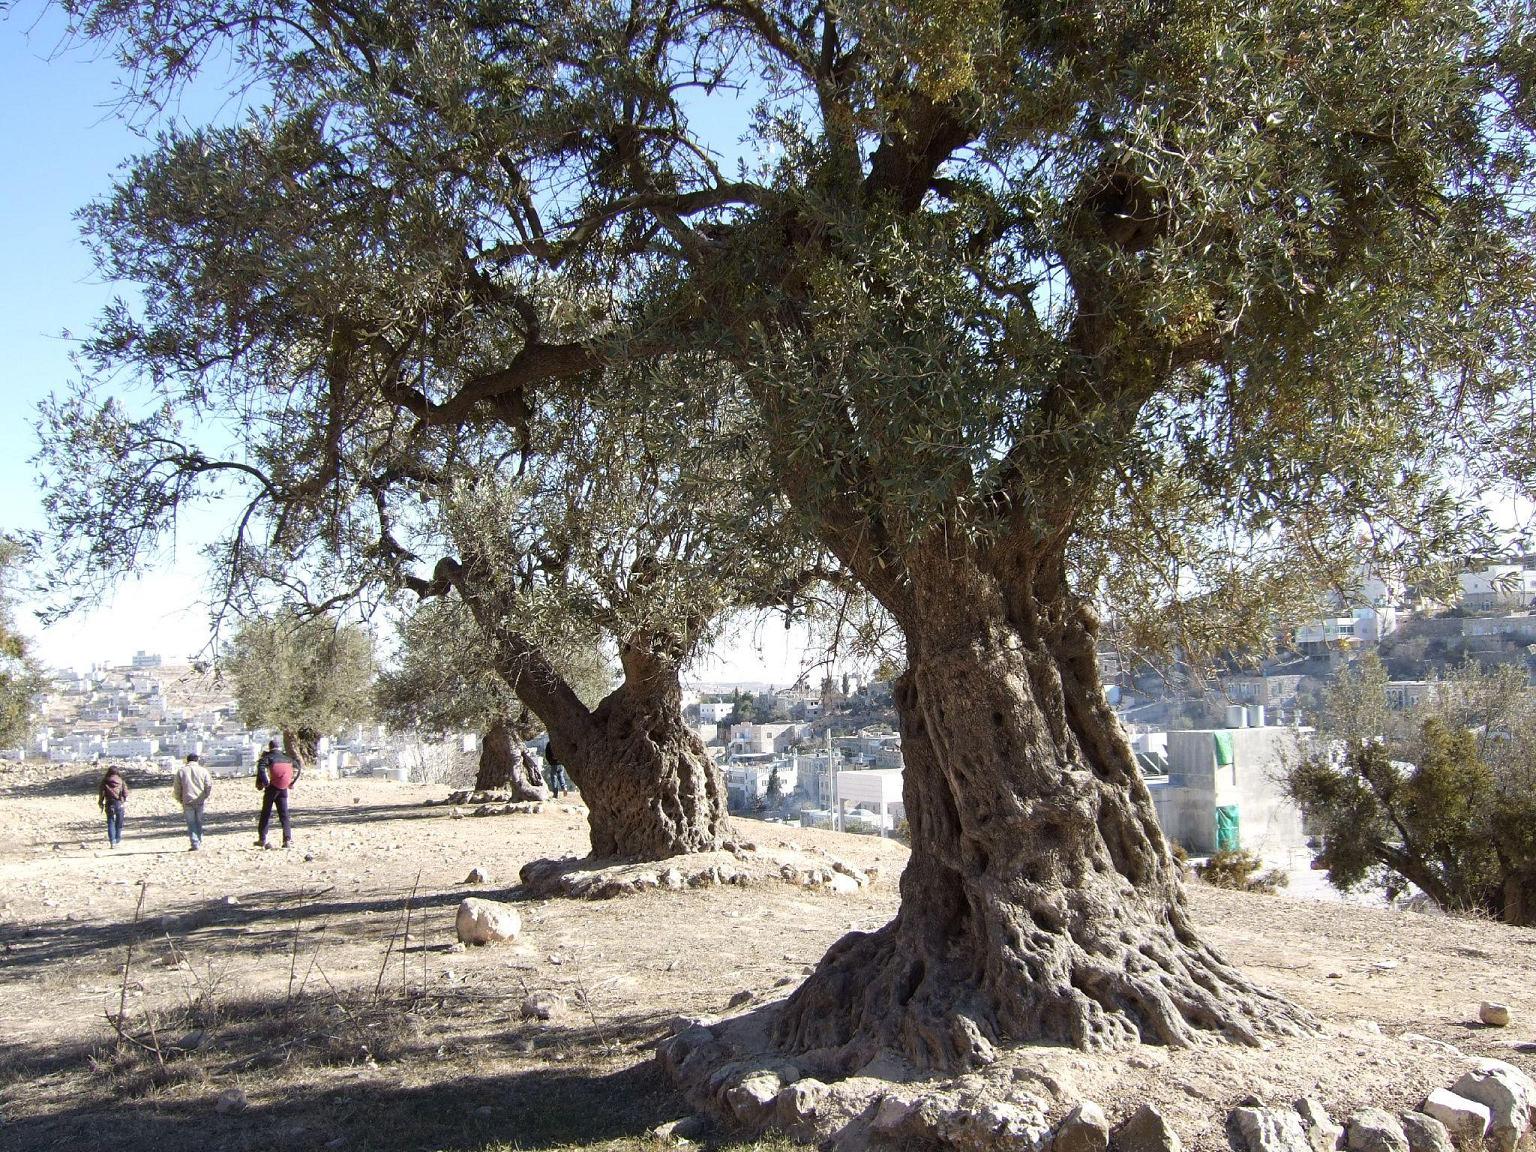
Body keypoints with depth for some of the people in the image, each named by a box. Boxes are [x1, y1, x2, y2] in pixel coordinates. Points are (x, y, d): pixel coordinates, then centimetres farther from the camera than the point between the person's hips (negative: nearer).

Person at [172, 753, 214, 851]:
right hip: (200, 801, 1)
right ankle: (199, 844, 16)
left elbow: (176, 788, 5)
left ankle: (195, 845, -2)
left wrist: (180, 800, 16)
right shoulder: (203, 770, 3)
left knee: (191, 823, 4)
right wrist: (206, 797, 7)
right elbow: (209, 786, -5)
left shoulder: (181, 771, 4)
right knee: (199, 823, 13)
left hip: (187, 801, -1)